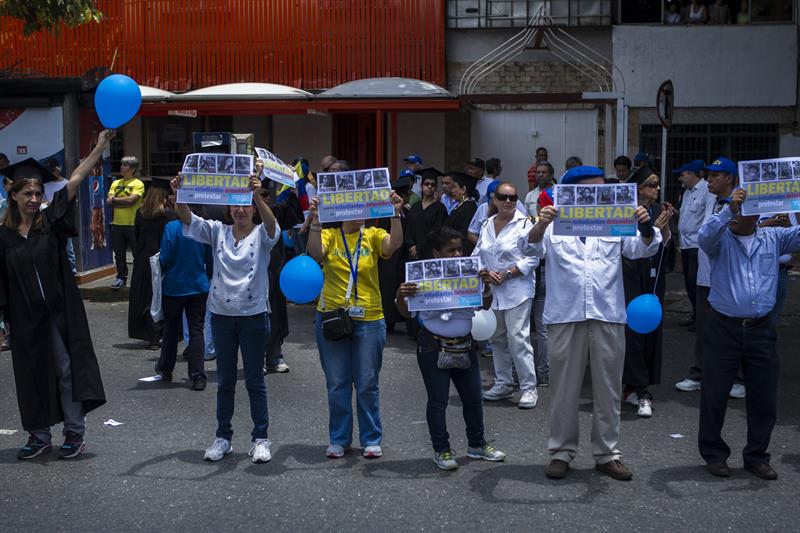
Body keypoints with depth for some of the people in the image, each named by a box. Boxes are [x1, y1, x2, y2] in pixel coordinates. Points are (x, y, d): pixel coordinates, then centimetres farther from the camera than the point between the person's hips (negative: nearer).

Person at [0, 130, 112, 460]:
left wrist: (99, 148, -17)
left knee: (67, 369, 2)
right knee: (32, 374, 10)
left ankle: (75, 433, 13)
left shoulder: (51, 221, -1)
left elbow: (75, 182, -10)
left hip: (59, 311, -2)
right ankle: (40, 436, 22)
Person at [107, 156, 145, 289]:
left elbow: (131, 200, -18)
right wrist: (124, 201, -9)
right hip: (117, 224, 6)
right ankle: (121, 278, 20)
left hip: (132, 224, -5)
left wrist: (115, 199, -5)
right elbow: (108, 201, 3)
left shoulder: (138, 184, -4)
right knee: (119, 254, 11)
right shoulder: (115, 183, 14)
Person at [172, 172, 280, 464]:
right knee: (224, 380, 12)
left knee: (254, 380, 5)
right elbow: (187, 219, -7)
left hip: (254, 314, -3)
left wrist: (258, 195, -44)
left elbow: (271, 225, -26)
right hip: (222, 314, 3)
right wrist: (179, 195, -28)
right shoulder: (218, 232, 5)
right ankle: (223, 437, 23)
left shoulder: (261, 234, -3)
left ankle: (260, 438, 16)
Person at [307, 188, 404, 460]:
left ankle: (371, 439, 21)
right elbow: (315, 253, -19)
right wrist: (316, 222, -30)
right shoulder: (329, 235, 0)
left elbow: (394, 244, -18)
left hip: (369, 320, 0)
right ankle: (339, 439, 22)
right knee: (337, 383, 9)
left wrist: (395, 215, -30)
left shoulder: (373, 235, 2)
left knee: (367, 384, 7)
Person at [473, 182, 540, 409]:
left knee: (518, 337, -11)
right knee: (497, 338, 14)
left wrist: (506, 274, -15)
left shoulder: (524, 224, -8)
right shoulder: (487, 225, 10)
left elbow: (532, 258, -11)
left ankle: (528, 388, -3)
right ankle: (503, 384, 26)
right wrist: (484, 273, -6)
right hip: (492, 290, 6)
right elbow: (477, 254, 13)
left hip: (517, 289, -6)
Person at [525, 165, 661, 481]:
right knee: (564, 388, 6)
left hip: (608, 316, 2)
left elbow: (642, 249, 2)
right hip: (565, 316, -2)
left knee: (608, 389, 9)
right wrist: (541, 224, -31)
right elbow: (532, 247, -10)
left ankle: (606, 454, 20)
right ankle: (562, 452, 17)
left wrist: (645, 226, -20)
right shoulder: (555, 224, 5)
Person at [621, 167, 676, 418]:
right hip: (630, 277, -6)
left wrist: (665, 227, -11)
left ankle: (632, 387, 17)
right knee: (633, 331, -9)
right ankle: (643, 394, -6)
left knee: (652, 331, 6)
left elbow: (668, 245, 7)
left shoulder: (660, 210, 8)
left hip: (654, 279, 6)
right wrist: (654, 228, -18)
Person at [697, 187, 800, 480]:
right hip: (723, 327, -3)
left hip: (761, 329, 3)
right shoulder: (722, 239, -1)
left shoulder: (773, 238, 9)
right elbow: (706, 236, -22)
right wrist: (729, 208, -32)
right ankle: (714, 453, 22)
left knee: (764, 397, 9)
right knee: (714, 395, 6)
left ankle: (756, 456, 24)